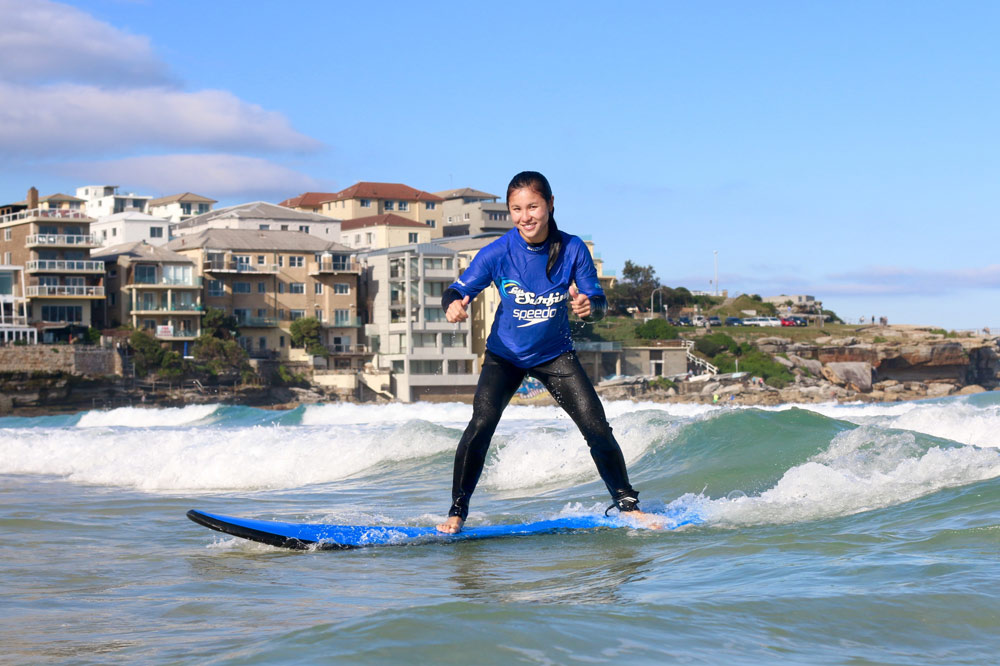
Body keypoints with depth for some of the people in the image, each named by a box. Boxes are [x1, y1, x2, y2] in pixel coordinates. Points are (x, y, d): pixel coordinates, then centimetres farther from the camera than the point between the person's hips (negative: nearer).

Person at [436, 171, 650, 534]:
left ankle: (627, 504, 13)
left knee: (597, 428, -7)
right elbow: (456, 290, -16)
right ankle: (457, 512, -7)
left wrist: (589, 306, -37)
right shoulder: (497, 253, -19)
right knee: (481, 425, -20)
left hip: (555, 354, 1)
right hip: (505, 354, -1)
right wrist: (454, 306, -41)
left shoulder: (572, 249, -17)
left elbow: (599, 305, -12)